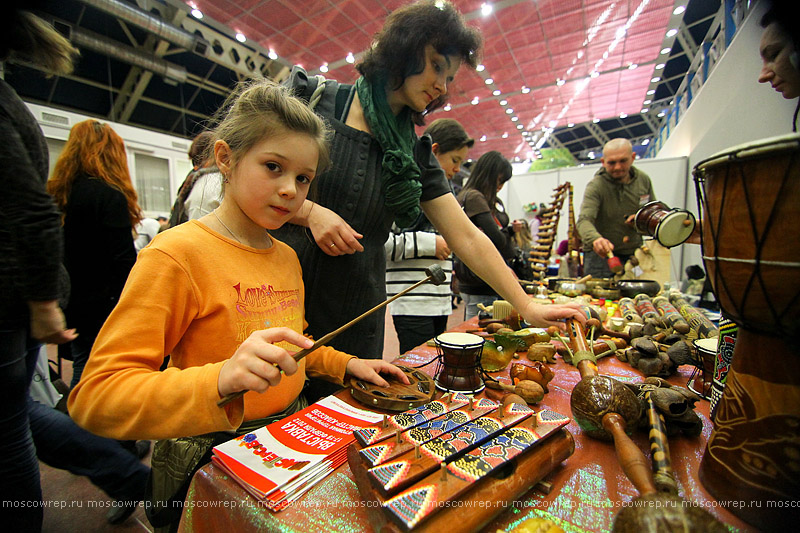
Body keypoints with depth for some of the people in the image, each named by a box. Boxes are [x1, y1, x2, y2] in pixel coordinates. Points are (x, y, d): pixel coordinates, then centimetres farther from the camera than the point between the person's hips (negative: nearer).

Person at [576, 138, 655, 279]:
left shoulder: (643, 179, 2)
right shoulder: (596, 186, -16)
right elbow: (584, 220, -31)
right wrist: (595, 239, -53)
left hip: (633, 252, 5)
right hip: (601, 253, -5)